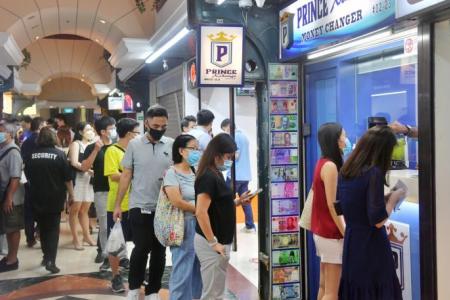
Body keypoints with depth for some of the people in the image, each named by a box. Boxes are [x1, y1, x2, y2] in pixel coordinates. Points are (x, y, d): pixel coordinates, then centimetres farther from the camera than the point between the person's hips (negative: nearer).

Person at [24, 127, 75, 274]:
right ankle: (51, 260, -9)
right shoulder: (59, 154, -10)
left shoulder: (32, 155, -1)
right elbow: (67, 178, -9)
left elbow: (27, 176, 12)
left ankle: (46, 256, 27)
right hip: (55, 197, -3)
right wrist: (71, 194, 3)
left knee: (43, 227, 17)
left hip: (37, 198, 3)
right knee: (53, 228, 2)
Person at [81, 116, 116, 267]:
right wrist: (96, 150, -17)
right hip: (102, 191, -2)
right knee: (105, 225, 2)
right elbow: (84, 168, -11)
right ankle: (107, 255, 13)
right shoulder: (92, 148, 0)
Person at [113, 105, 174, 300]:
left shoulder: (172, 145, 2)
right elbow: (126, 176, 3)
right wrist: (118, 204, 1)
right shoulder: (134, 145, 0)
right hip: (139, 207, -2)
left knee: (159, 251, 9)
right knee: (141, 249, -3)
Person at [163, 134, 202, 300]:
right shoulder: (172, 173, -7)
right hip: (184, 225, -6)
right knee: (183, 271, 0)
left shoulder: (197, 172, 13)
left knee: (199, 270, 11)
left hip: (201, 224, 6)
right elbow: (177, 202, -17)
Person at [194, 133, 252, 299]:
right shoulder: (208, 177, -18)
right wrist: (213, 242, -21)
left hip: (220, 241, 10)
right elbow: (201, 212, -25)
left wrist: (238, 201, 7)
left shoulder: (215, 175, 11)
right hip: (211, 244, -10)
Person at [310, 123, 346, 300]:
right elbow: (332, 205, -20)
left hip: (322, 230, 9)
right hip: (331, 233, -9)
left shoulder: (322, 163, 10)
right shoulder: (330, 166, -17)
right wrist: (345, 233, -15)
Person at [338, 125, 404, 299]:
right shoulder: (374, 173, -18)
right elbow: (378, 220, -20)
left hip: (352, 245, 7)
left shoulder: (345, 172, 5)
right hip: (371, 248, -7)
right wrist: (393, 199, -5)